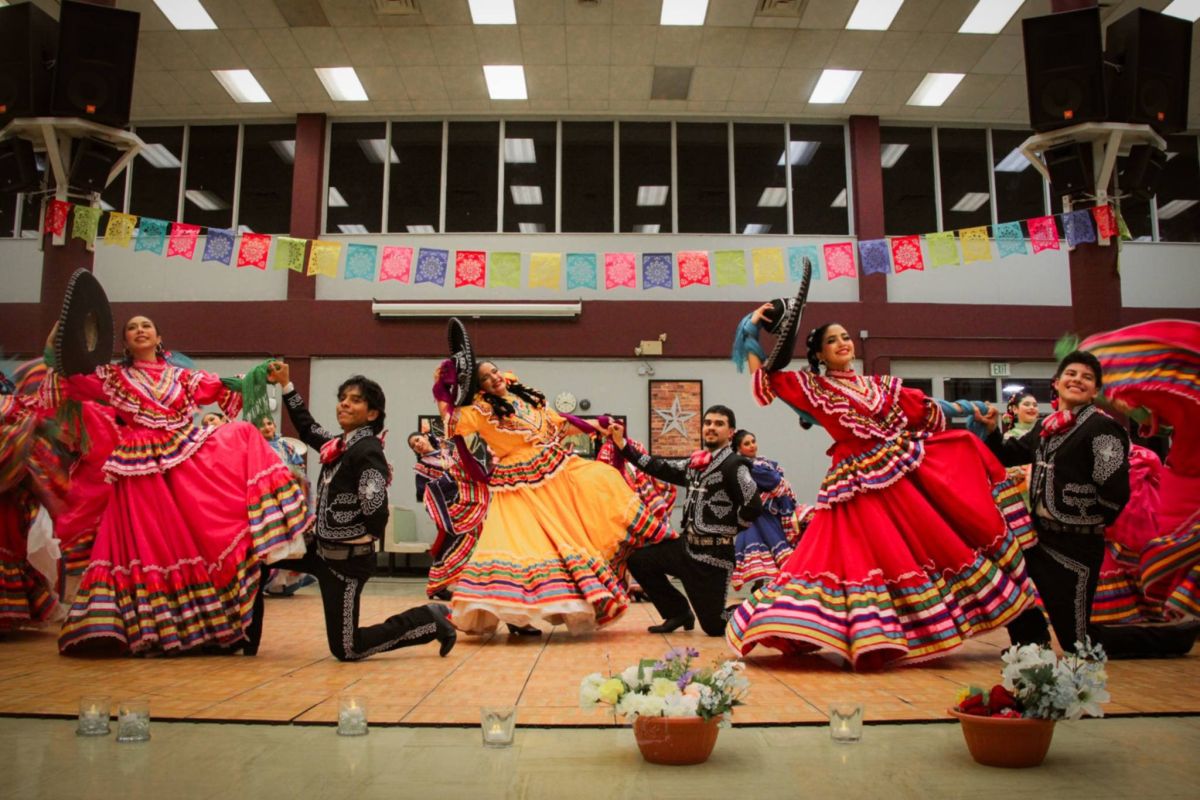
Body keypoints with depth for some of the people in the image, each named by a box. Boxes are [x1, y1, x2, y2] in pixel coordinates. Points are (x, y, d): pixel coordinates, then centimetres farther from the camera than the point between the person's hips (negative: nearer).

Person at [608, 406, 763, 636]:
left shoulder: (734, 465, -14)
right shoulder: (695, 462, 9)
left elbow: (754, 507, -21)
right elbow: (660, 468, 11)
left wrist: (729, 528, -7)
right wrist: (622, 444, 10)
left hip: (713, 554, -7)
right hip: (686, 545, 8)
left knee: (714, 626, -3)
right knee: (638, 560, 10)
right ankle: (680, 612, 19)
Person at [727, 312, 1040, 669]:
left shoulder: (879, 383, 15)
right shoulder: (811, 386, 3)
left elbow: (926, 413, 13)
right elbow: (762, 375, 0)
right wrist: (751, 329, 1)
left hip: (912, 464, 6)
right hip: (861, 483, -5)